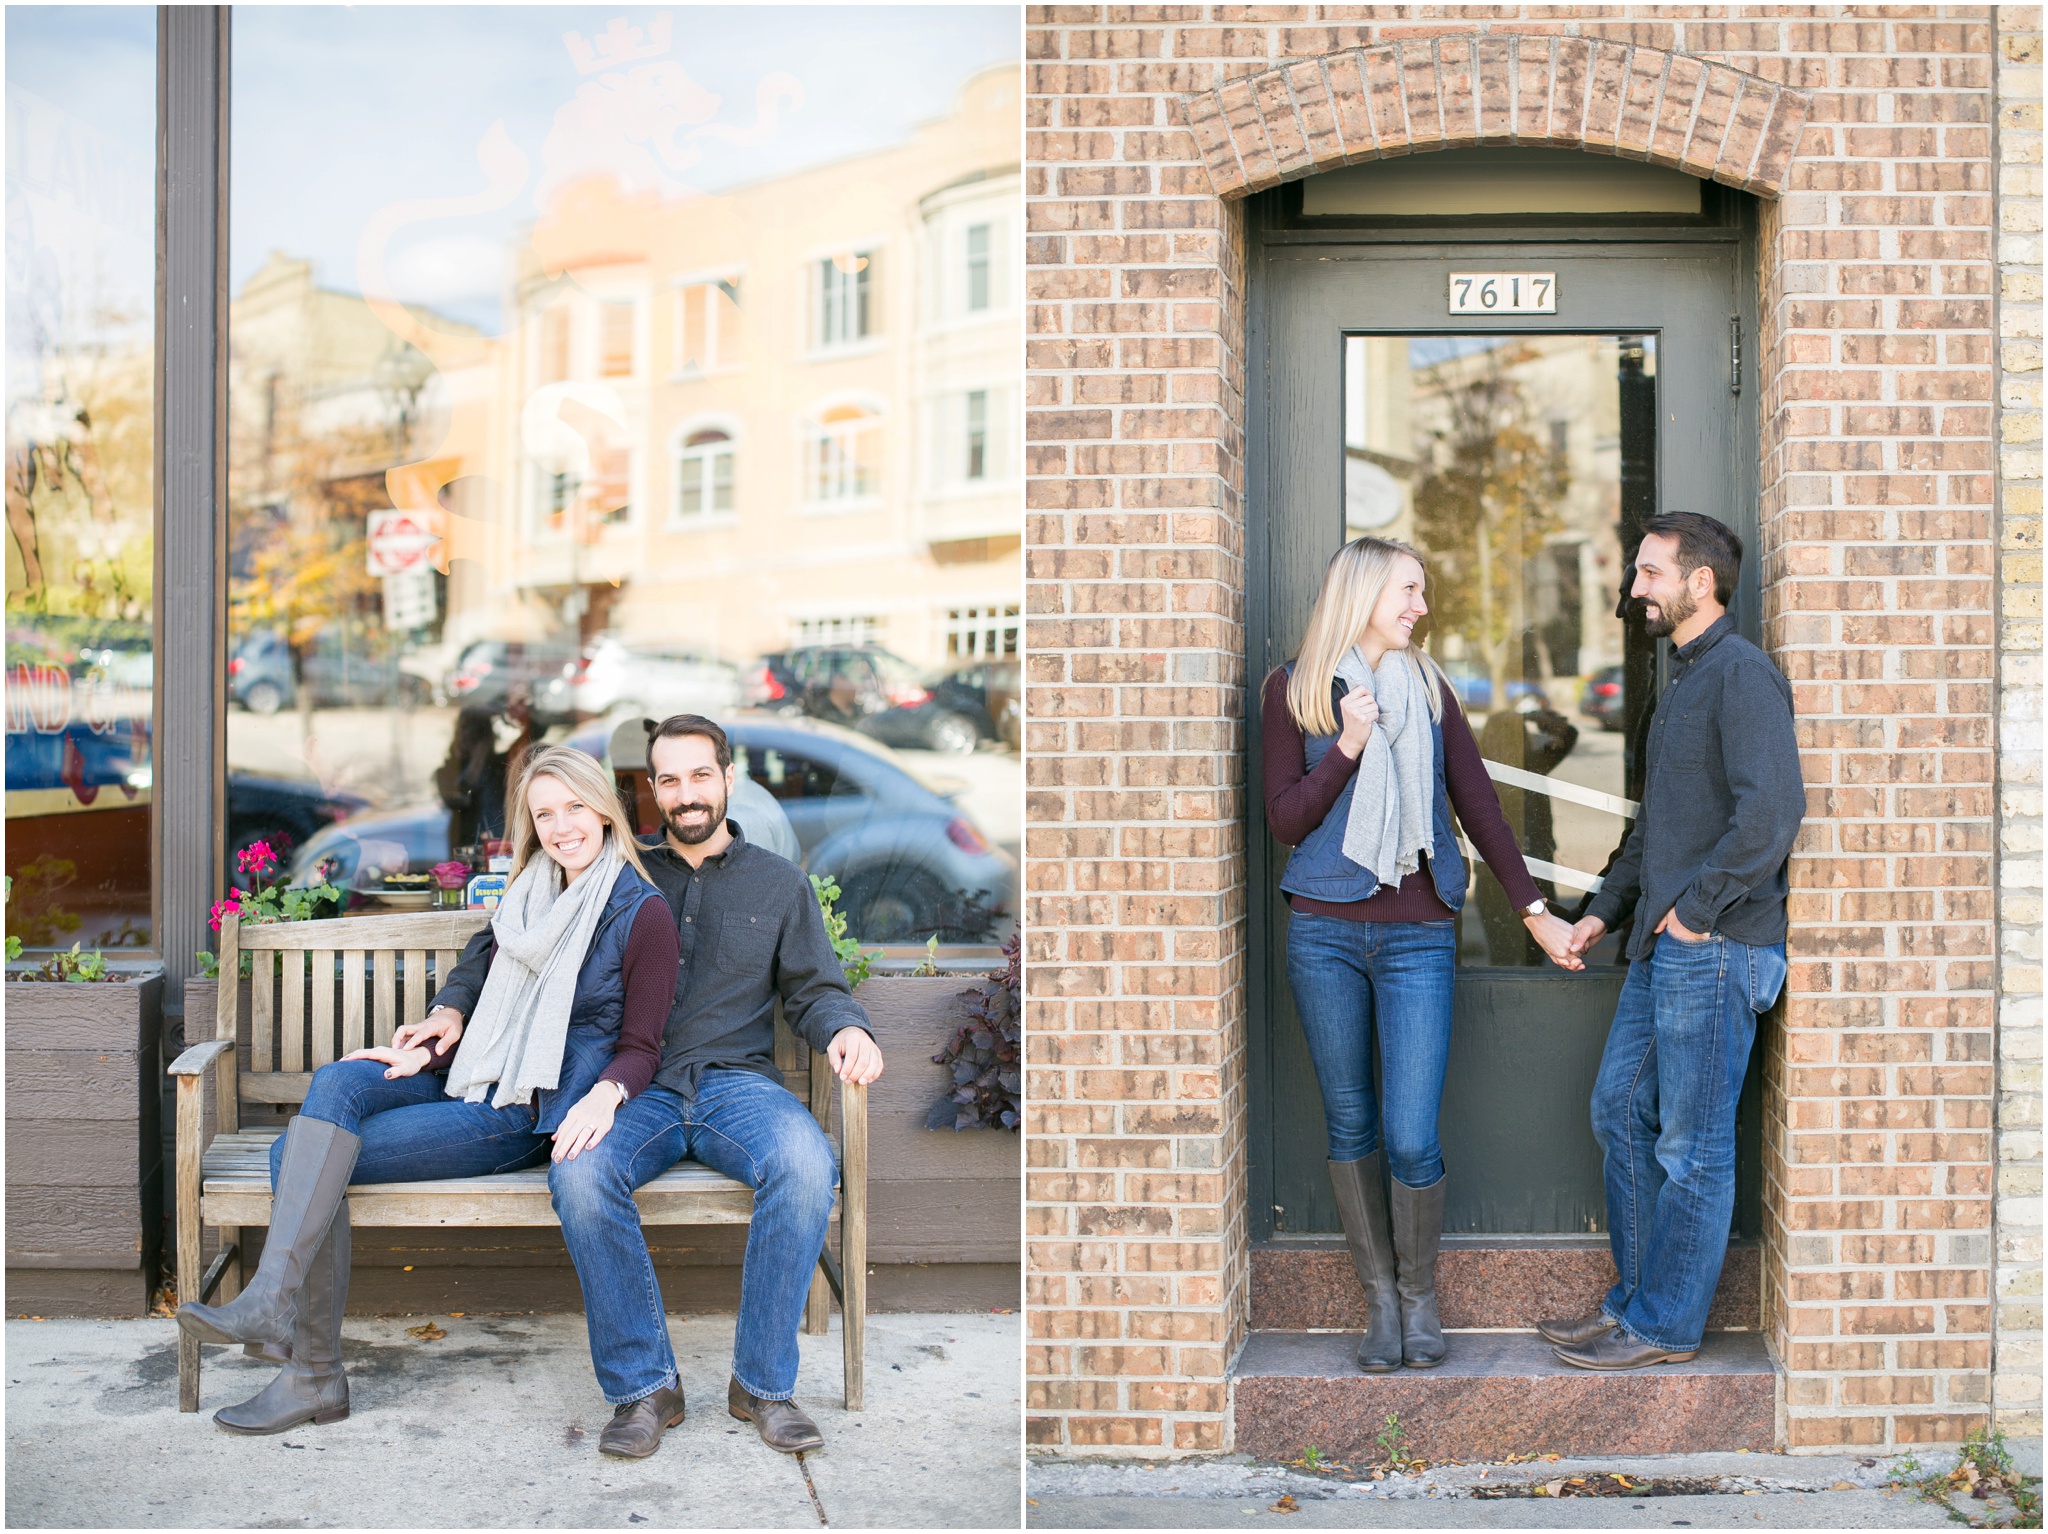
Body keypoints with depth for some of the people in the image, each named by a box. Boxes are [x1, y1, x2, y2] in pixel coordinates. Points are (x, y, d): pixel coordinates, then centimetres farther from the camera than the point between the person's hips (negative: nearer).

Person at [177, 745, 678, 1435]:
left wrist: (605, 1094, -27)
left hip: (534, 1115, -7)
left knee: (307, 1158, -19)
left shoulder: (642, 912, -6)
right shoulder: (528, 896, 15)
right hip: (471, 1080, 7)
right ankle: (273, 1298, -27)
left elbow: (640, 1046, -6)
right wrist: (429, 1054, 4)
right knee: (335, 1080, -23)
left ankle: (314, 1372, -20)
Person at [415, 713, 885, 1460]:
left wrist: (845, 1028, -8)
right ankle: (644, 1385, -18)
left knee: (805, 1163, -34)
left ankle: (763, 1382, -18)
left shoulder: (779, 883, 16)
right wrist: (453, 1005, 2)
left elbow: (814, 988, 15)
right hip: (638, 1087, 0)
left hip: (737, 1082, 0)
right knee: (579, 1173, -34)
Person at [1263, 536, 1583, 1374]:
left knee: (1412, 1140, -6)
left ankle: (1419, 1293, 17)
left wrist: (1534, 910, 7)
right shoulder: (1295, 689, 4)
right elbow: (1285, 820, -1)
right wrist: (1349, 746, -13)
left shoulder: (1428, 685, 10)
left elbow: (1478, 803, 10)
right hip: (1325, 934, 0)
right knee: (1351, 1127, 7)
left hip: (1418, 935, 1)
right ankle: (1379, 1297, 22)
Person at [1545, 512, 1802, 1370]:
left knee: (1692, 1145, -1)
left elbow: (1773, 807, -24)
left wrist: (1698, 907, -18)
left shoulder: (1743, 675, -12)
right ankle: (1636, 1297, 23)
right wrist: (1606, 909, 20)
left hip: (1713, 948, -10)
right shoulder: (1683, 681, 19)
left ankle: (1665, 1324, 8)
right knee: (1621, 1111, 13)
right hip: (1662, 949, 10)